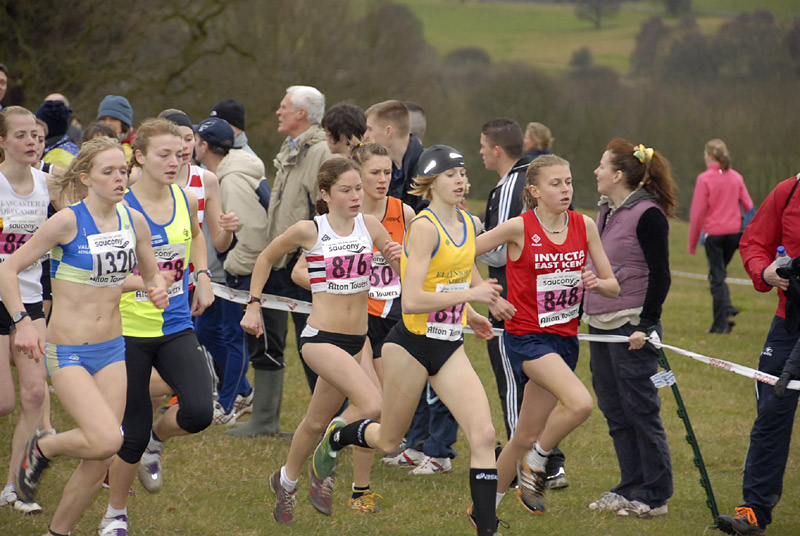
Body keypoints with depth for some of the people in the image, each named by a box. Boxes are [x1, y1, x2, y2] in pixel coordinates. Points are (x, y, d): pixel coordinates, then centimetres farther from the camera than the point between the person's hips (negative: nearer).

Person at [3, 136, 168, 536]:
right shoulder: (68, 221, -13)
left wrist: (158, 290, -5)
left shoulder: (134, 221, 3)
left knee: (100, 460, 3)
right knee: (106, 439, -22)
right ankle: (43, 447, 8)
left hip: (112, 351, 5)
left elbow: (151, 273, 18)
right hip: (67, 352, -5)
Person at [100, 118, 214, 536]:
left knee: (199, 412, -18)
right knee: (132, 434, 0)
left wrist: (202, 275, 12)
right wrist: (141, 281, -26)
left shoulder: (186, 201, 2)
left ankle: (156, 439, 17)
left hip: (176, 329, 4)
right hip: (129, 331, -4)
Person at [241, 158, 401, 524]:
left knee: (318, 421, 17)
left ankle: (286, 482, 40)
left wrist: (397, 257, -12)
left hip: (357, 340, 5)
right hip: (321, 338, -5)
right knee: (371, 404, -24)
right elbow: (266, 259, 8)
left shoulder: (370, 226, 2)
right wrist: (253, 306, 7)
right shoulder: (309, 230, -8)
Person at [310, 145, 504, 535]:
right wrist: (470, 294, -25)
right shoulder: (424, 227, -19)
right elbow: (411, 301, -27)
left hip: (450, 347, 6)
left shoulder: (469, 225, 4)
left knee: (484, 435, -12)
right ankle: (336, 436, 44)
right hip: (412, 344, -6)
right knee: (388, 442, 12)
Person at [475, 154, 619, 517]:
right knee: (580, 402, -28)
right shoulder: (519, 228, -12)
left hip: (565, 337, 5)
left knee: (525, 437, 9)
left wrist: (596, 283, -15)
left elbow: (613, 286, 4)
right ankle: (536, 462, -3)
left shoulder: (584, 226, 1)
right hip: (527, 337, -5)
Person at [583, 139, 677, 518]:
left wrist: (645, 324, -19)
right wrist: (582, 313, 21)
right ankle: (630, 488, 20)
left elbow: (660, 275, -14)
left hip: (632, 328, -9)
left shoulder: (648, 214, -13)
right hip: (601, 326, 9)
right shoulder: (607, 211, 13)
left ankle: (655, 496, 4)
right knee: (614, 412, 12)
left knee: (640, 410, -3)